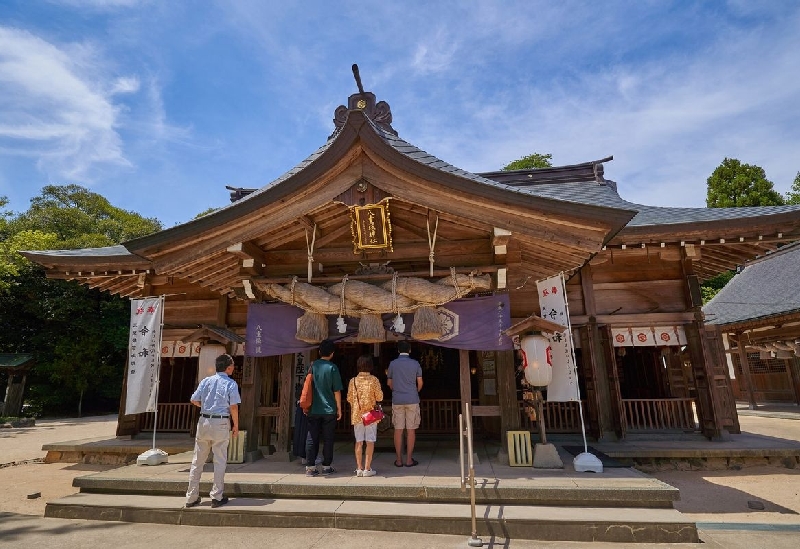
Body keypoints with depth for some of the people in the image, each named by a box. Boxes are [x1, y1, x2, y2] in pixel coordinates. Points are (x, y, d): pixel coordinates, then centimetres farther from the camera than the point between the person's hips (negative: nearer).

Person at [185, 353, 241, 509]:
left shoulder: (206, 381, 4)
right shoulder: (231, 384, -7)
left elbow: (194, 400, 4)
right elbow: (233, 407, -10)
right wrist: (236, 425, 1)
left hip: (204, 421, 4)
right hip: (221, 423, -4)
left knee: (197, 461, 12)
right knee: (220, 462, 6)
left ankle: (192, 497, 19)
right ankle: (216, 497, 10)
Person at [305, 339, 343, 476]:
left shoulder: (312, 365, 1)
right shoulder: (332, 367, -8)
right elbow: (337, 391, -7)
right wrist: (339, 408, 2)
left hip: (313, 410, 3)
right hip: (329, 410, -3)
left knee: (312, 439, 9)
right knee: (328, 439, 8)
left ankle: (310, 467, 9)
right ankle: (326, 467, 14)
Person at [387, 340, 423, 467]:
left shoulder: (393, 364, 1)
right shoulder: (415, 364, -1)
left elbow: (389, 383, 10)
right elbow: (420, 383, 3)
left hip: (397, 400, 1)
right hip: (412, 400, -1)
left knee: (398, 430, 5)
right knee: (411, 430, 4)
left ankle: (399, 460, 10)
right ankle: (409, 459, 7)